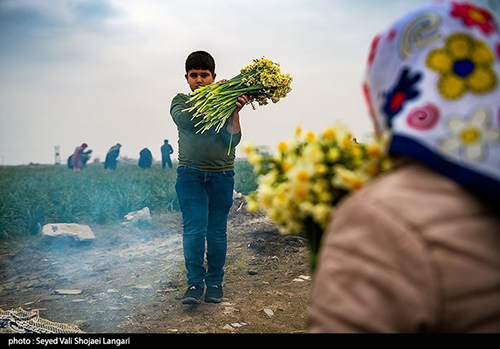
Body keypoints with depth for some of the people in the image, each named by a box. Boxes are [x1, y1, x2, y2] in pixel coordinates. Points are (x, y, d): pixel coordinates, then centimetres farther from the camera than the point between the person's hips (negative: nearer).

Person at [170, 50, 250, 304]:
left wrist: (235, 112, -16)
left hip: (221, 175, 1)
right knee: (194, 228, -13)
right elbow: (184, 120, -15)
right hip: (190, 173, 0)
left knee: (217, 231, 3)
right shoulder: (180, 101, 8)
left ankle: (215, 283, 16)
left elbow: (233, 140, -3)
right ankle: (195, 283, -5)